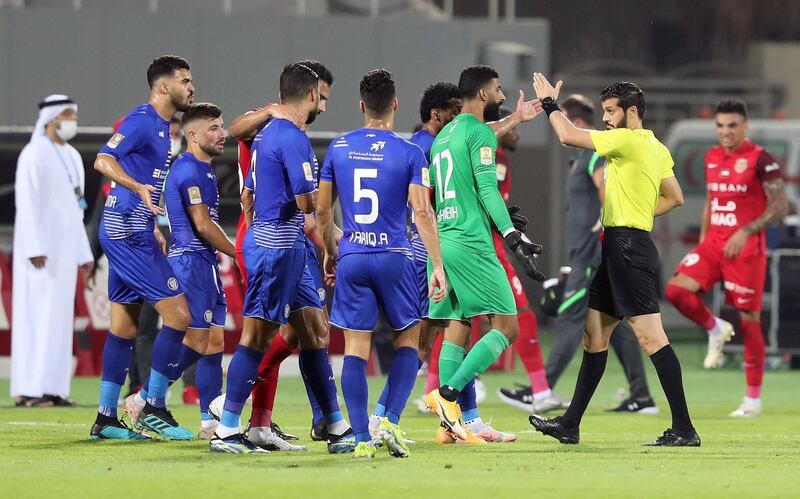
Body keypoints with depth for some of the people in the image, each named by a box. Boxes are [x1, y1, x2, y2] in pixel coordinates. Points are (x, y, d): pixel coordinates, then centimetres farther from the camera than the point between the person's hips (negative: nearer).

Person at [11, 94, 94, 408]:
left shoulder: (73, 158, 16)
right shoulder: (34, 155, -10)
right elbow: (26, 203, -17)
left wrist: (84, 253, 17)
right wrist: (34, 249, -24)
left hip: (64, 248, 8)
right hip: (40, 247, -8)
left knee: (58, 317, 5)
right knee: (37, 315, -10)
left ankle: (52, 388, 6)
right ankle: (28, 390, -10)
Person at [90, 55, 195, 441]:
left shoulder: (162, 126, 17)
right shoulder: (142, 121, -13)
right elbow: (104, 160, -26)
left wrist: (156, 230, 30)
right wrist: (139, 187, -40)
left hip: (130, 233, 10)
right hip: (129, 235, -10)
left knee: (124, 327, 11)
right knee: (178, 314, -11)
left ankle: (105, 419, 14)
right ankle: (154, 408, -6)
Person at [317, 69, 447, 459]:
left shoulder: (339, 148, 5)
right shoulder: (409, 153, -4)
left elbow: (322, 209, 10)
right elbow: (422, 212, -10)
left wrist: (329, 252, 24)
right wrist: (438, 266, -8)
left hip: (351, 257, 2)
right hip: (394, 257, -2)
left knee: (355, 349, 3)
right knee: (408, 340, 13)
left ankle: (361, 438, -1)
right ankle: (391, 422, -2)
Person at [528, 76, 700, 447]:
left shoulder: (628, 140, -13)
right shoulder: (656, 148, 15)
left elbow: (568, 136, -15)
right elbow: (675, 198, 23)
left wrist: (549, 103, 1)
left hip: (627, 246, -11)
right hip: (619, 248, 11)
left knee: (650, 335, -12)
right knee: (594, 333, 13)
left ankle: (683, 429, -14)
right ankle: (570, 425, 17)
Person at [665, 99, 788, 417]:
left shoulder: (760, 159, -9)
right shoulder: (712, 157, 11)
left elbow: (780, 206, -11)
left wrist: (745, 232, -20)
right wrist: (702, 240, 14)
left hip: (746, 248, -6)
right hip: (713, 243, 6)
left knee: (749, 318, -2)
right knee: (676, 289, -15)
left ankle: (753, 399, 7)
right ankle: (716, 329, 12)